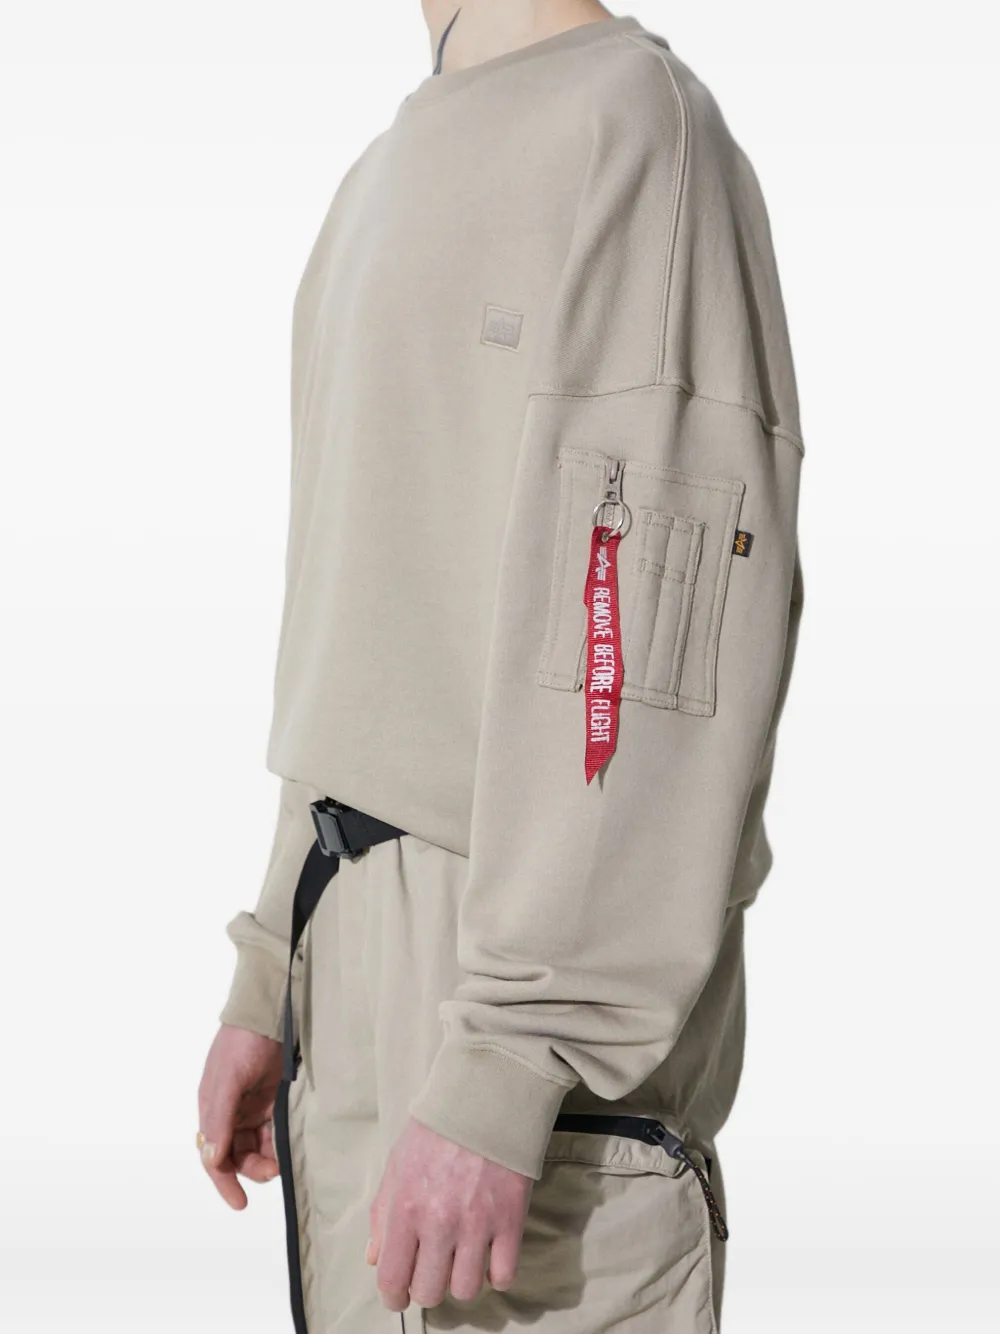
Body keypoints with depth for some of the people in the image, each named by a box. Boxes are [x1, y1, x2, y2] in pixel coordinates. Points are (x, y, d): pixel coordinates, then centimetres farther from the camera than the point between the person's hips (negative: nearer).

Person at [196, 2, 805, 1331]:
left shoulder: (633, 116, -11)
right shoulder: (399, 169, 19)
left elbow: (662, 616, -21)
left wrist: (497, 1070, -24)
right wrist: (269, 982, 18)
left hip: (539, 971, -9)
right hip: (369, 929, 9)